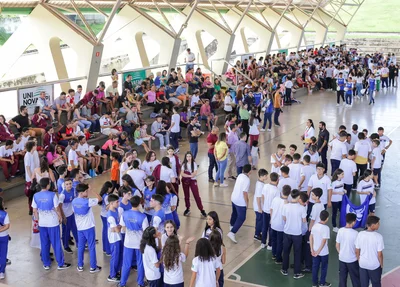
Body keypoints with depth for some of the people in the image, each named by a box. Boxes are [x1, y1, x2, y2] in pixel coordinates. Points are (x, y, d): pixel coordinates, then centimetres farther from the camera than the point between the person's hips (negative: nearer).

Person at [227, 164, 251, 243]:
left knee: (235, 213, 31)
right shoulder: (247, 180, -25)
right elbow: (245, 192, -25)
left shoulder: (240, 175, 1)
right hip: (240, 201, -9)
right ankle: (232, 233, -9)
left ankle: (232, 225, 55)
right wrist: (247, 202, -12)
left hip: (234, 198, 9)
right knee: (241, 218, -1)